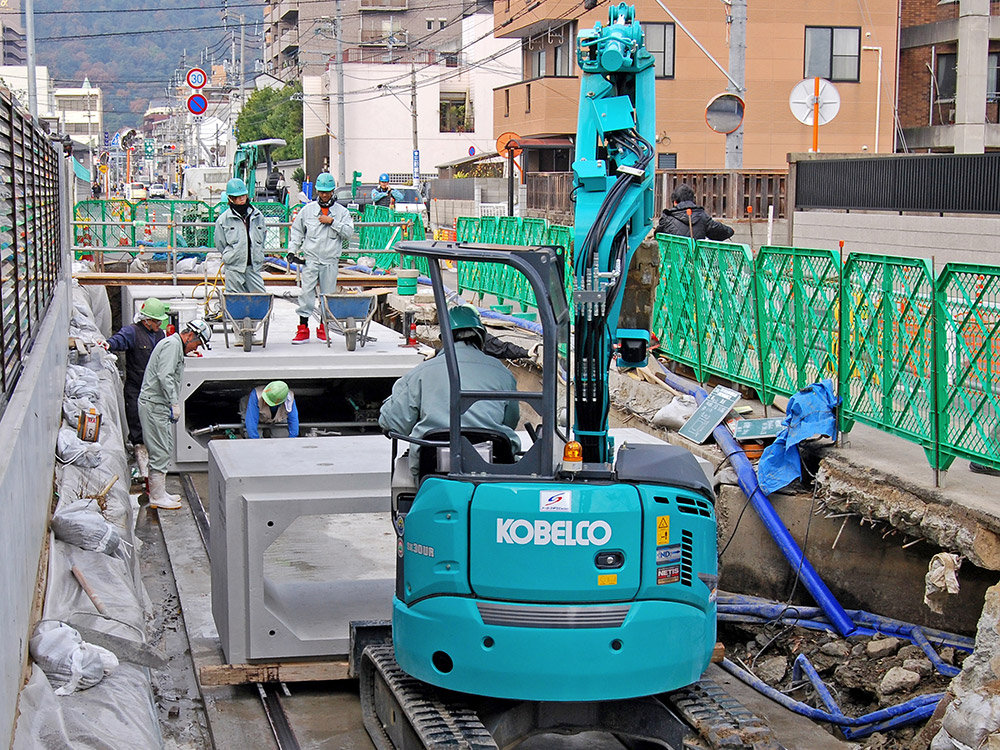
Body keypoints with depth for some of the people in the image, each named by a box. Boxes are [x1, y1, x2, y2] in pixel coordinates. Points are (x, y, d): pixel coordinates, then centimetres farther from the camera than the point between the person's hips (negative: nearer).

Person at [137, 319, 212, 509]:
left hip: (161, 406, 11)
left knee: (165, 450, 15)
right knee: (160, 452, -8)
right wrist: (175, 404, -23)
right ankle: (157, 497, -4)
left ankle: (159, 492, 22)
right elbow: (165, 376, -23)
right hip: (154, 405, -11)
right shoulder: (172, 344, -12)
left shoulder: (177, 346, 21)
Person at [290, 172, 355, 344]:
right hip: (310, 258, 0)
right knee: (307, 292, -9)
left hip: (330, 260, 0)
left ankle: (323, 329, 14)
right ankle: (303, 328, -7)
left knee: (328, 295, 4)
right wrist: (292, 249, 4)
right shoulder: (308, 209, 8)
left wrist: (332, 222, -12)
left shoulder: (342, 211, 6)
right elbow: (297, 230, 14)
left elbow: (349, 232, -4)